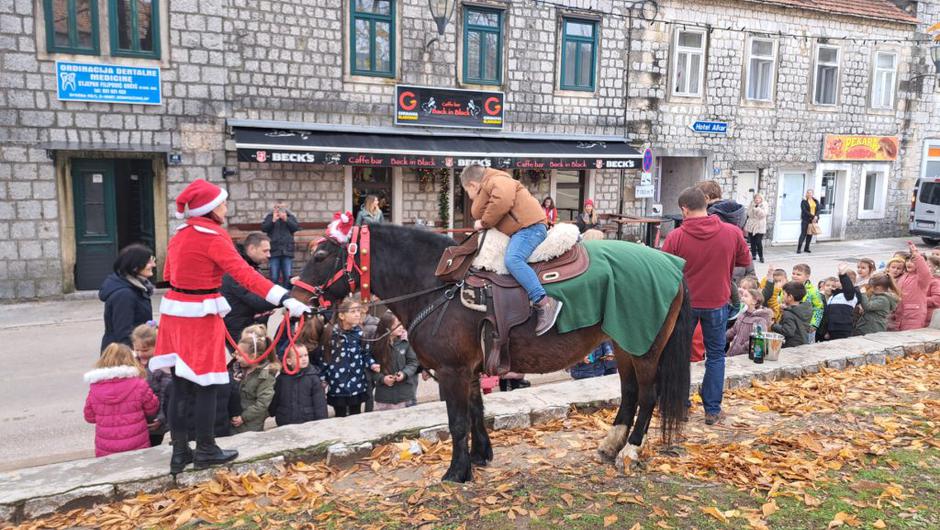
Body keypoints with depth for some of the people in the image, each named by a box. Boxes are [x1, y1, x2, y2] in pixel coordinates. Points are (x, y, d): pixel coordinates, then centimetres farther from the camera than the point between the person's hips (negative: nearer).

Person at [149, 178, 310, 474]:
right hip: (200, 316, -8)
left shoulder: (180, 234, 10)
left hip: (175, 311, 8)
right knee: (206, 385, 3)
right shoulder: (213, 236, -14)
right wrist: (285, 299, -30)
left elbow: (168, 274, 16)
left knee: (181, 386, 11)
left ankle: (180, 451, 18)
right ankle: (205, 450, 13)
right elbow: (245, 274, -24)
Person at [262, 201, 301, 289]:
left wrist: (286, 219, -14)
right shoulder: (269, 217, 9)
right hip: (274, 251, -1)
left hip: (287, 251, 1)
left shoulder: (290, 217, 11)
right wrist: (273, 220, -15)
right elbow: (263, 228, -3)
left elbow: (296, 227, -2)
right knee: (274, 277, -1)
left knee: (287, 276, 1)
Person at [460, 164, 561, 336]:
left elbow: (502, 202, -26)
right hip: (523, 229, 12)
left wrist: (485, 223, -16)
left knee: (512, 260, -31)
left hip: (529, 226, -12)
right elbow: (477, 214, 24)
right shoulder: (487, 188, 27)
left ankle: (544, 303, -36)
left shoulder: (496, 181, -7)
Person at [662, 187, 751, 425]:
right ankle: (713, 410, 15)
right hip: (717, 303, 1)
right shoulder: (732, 233, -9)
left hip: (684, 302, -1)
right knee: (716, 355, 13)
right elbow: (745, 261, 6)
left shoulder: (675, 237, -14)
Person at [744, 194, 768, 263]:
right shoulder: (751, 205, 5)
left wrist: (757, 208, -24)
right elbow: (748, 215, 6)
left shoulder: (764, 206, -3)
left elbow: (763, 214, -18)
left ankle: (761, 256, 1)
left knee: (759, 242, -9)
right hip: (751, 226, 3)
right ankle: (753, 255, 19)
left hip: (759, 227, -3)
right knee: (752, 242, 7)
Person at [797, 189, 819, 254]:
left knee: (810, 234, 7)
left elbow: (818, 210, 3)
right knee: (803, 233, -10)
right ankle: (799, 249, -12)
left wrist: (816, 216, -15)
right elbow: (804, 211, -12)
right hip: (805, 220, -5)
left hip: (813, 220, 5)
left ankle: (806, 248, 14)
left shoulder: (816, 201, 11)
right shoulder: (804, 201, -2)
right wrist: (812, 216, -18)